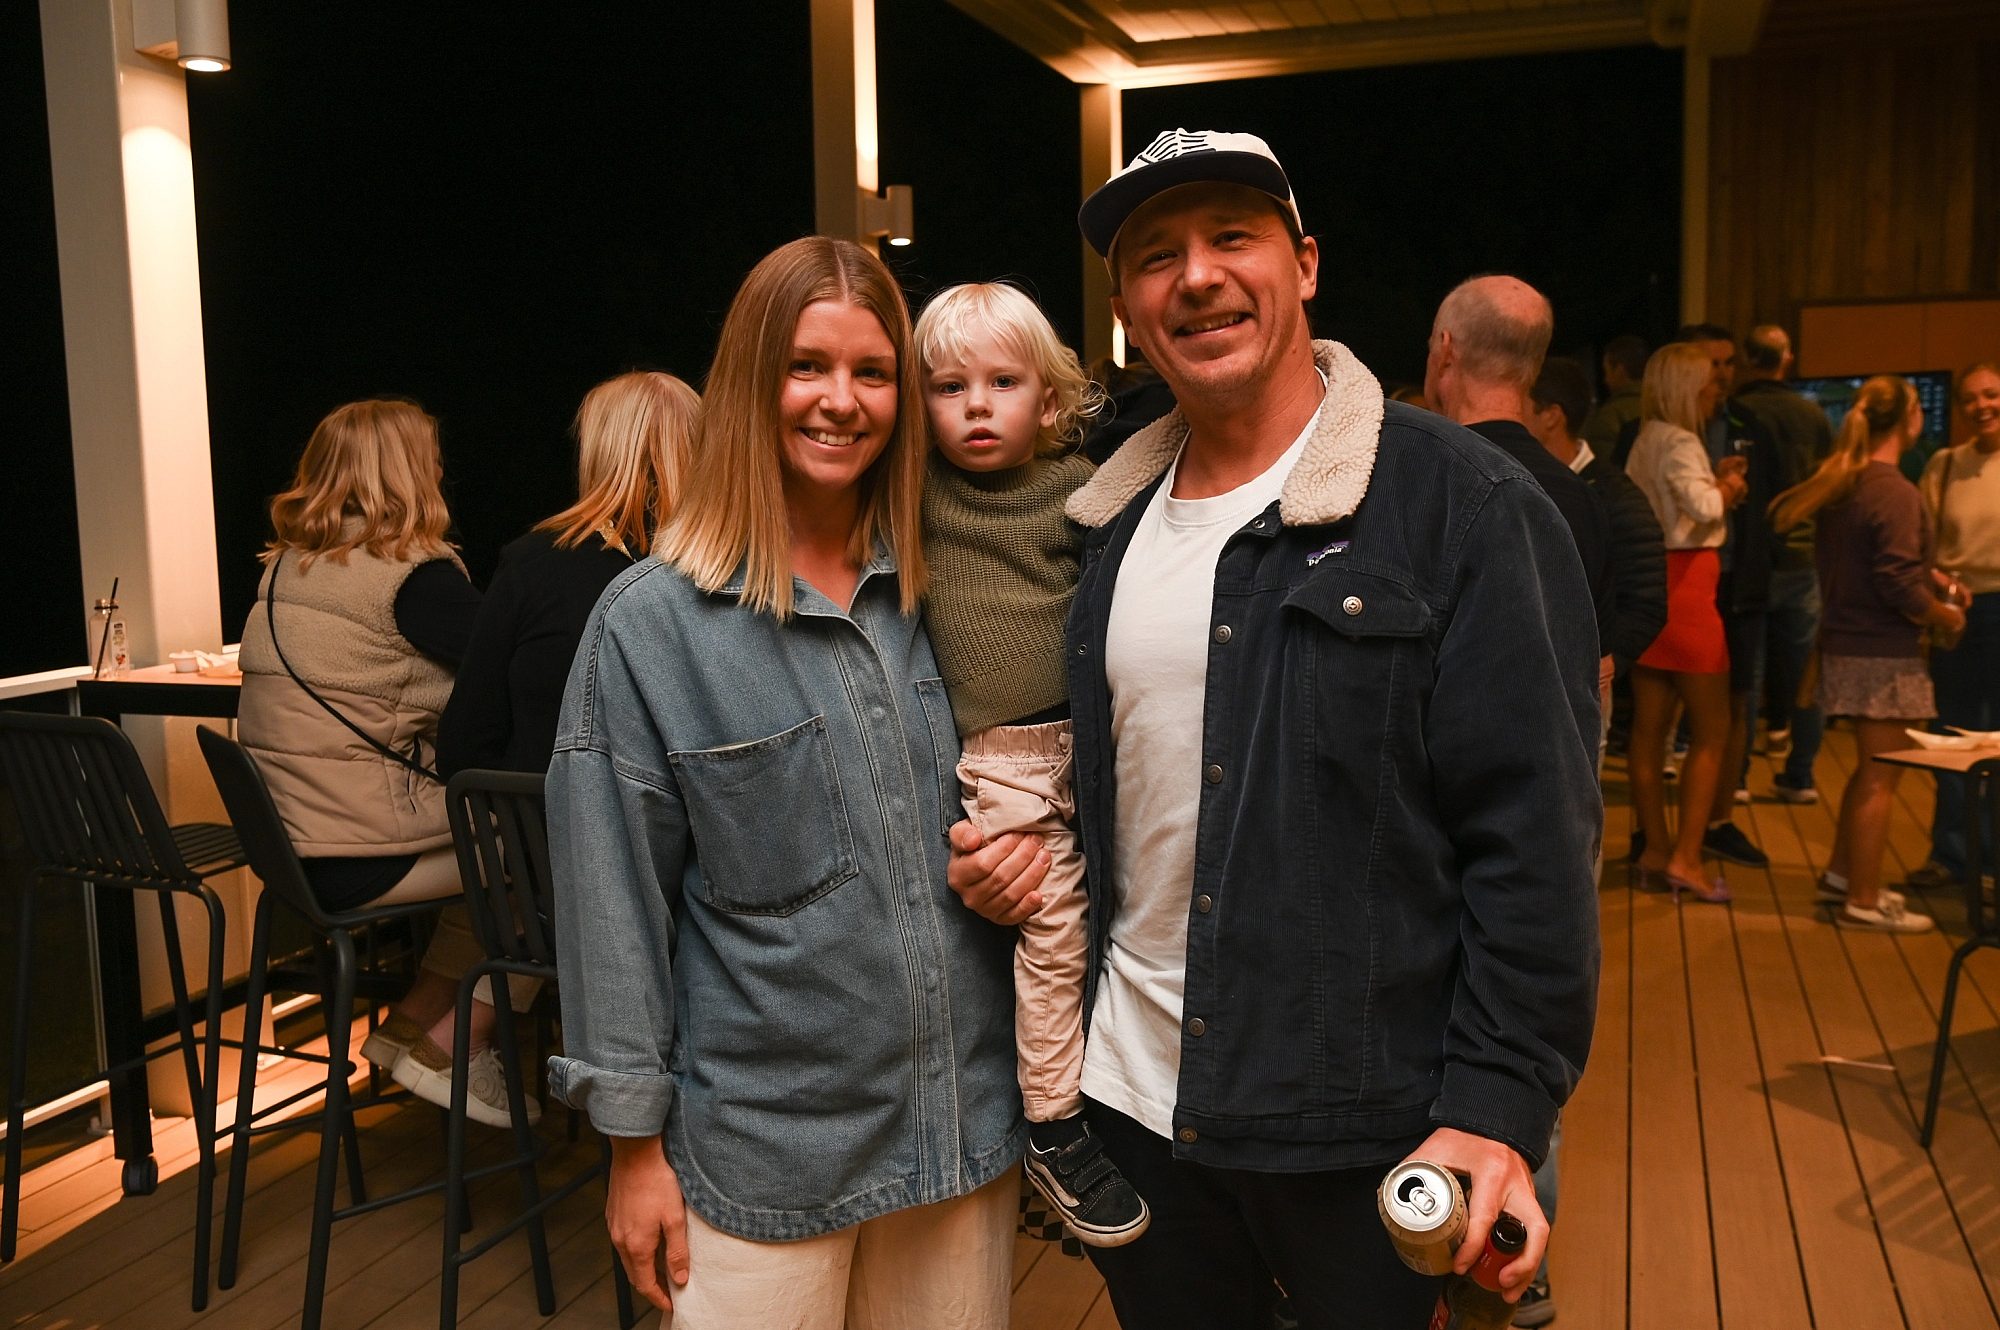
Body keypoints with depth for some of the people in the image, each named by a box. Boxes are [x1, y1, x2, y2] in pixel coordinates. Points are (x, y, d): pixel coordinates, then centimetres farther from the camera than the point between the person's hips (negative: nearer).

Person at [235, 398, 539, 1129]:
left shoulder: (285, 568, 12)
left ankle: (415, 1019, 20)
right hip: (358, 856, -9)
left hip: (286, 844, 9)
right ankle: (449, 1051, 11)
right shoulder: (412, 574, -14)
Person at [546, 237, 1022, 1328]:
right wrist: (637, 1141, -5)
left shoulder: (947, 590, 1)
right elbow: (614, 898, -7)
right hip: (766, 1142, -3)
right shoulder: (652, 623, -9)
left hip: (964, 1116, 4)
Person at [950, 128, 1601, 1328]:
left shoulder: (1461, 501, -11)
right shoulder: (1112, 524, 7)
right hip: (1135, 1099, 6)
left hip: (1378, 1129, -5)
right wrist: (1009, 855, -1)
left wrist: (1498, 1107, -19)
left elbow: (1530, 833, -14)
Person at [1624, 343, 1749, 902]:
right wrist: (1729, 486, -7)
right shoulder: (1679, 443, -13)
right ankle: (1685, 857, -3)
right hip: (1683, 589, -9)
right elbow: (1705, 505, -28)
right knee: (1711, 730, -1)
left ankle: (1654, 852, 15)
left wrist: (1715, 479, 8)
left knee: (1650, 726, 9)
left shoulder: (1645, 442, 15)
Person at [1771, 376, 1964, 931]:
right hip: (1884, 655, -9)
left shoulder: (1840, 484, 7)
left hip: (1845, 644, 9)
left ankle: (1841, 872, 31)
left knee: (1871, 769, 22)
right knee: (1879, 779, 1)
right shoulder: (1895, 493, -19)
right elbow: (1899, 588, -23)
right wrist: (1946, 617, -6)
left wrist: (1927, 575, 15)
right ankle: (1863, 901, 9)